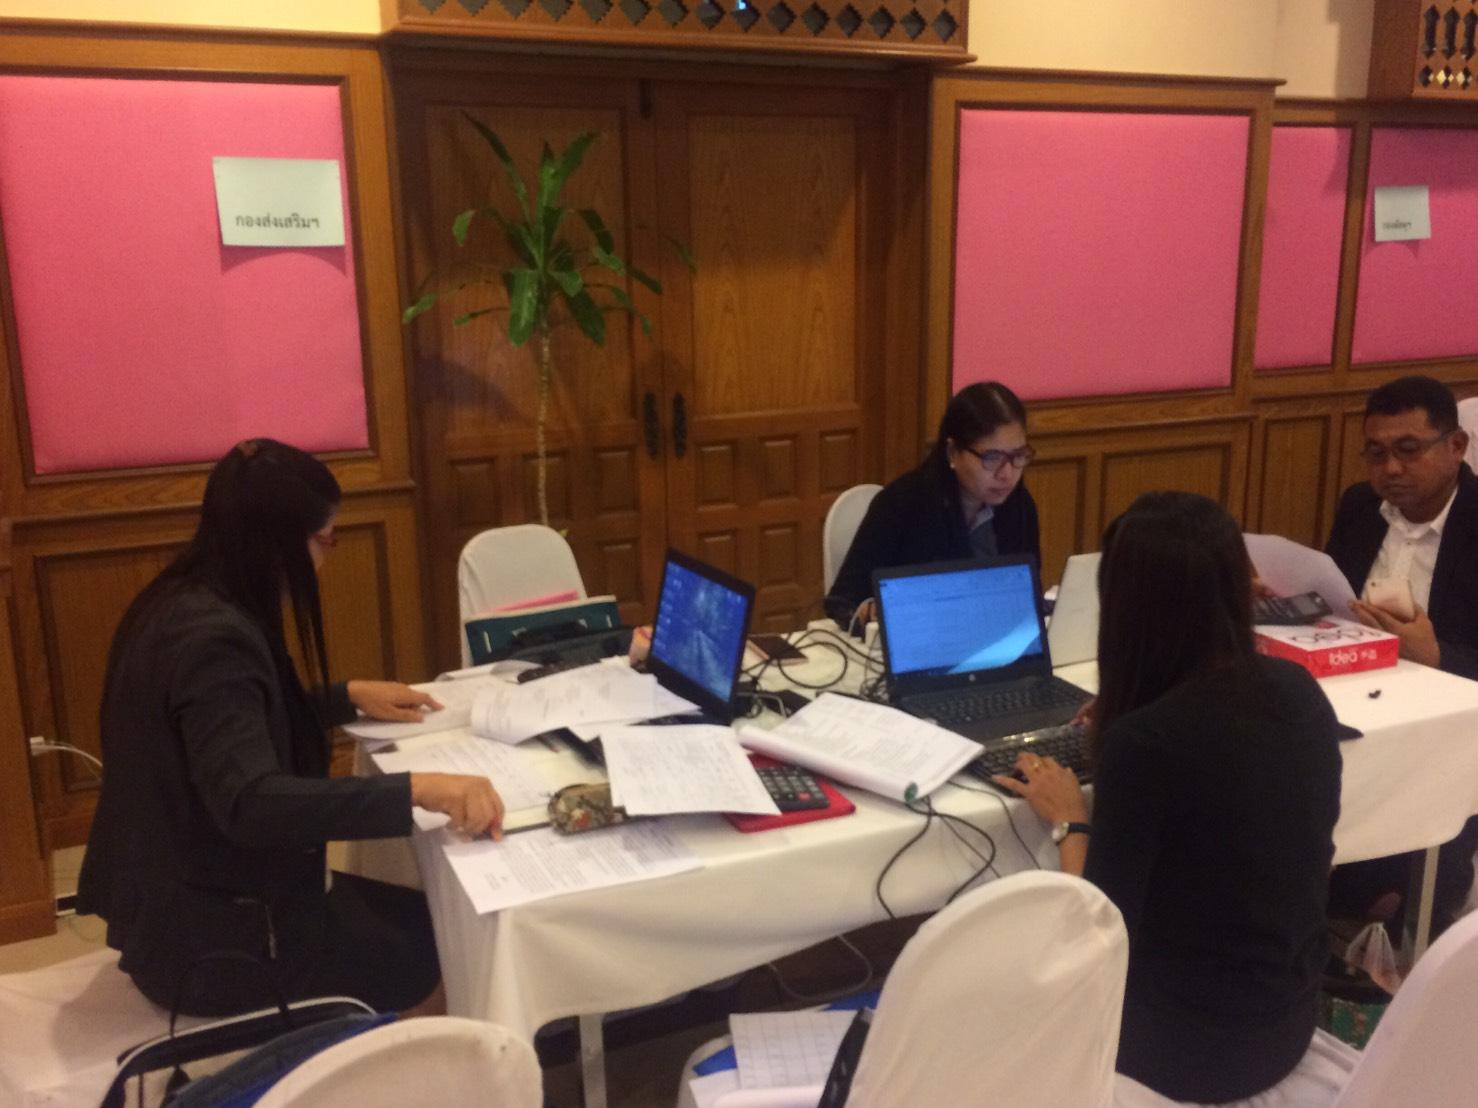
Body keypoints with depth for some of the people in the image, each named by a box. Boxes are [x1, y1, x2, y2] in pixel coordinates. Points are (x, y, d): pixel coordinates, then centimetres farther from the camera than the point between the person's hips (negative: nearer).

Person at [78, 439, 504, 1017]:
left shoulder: (189, 604, 4)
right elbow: (250, 805, -39)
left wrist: (350, 696, 16)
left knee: (419, 917, 13)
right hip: (208, 938, -10)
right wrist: (418, 789, -45)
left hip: (186, 900, 10)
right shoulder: (211, 638, -27)